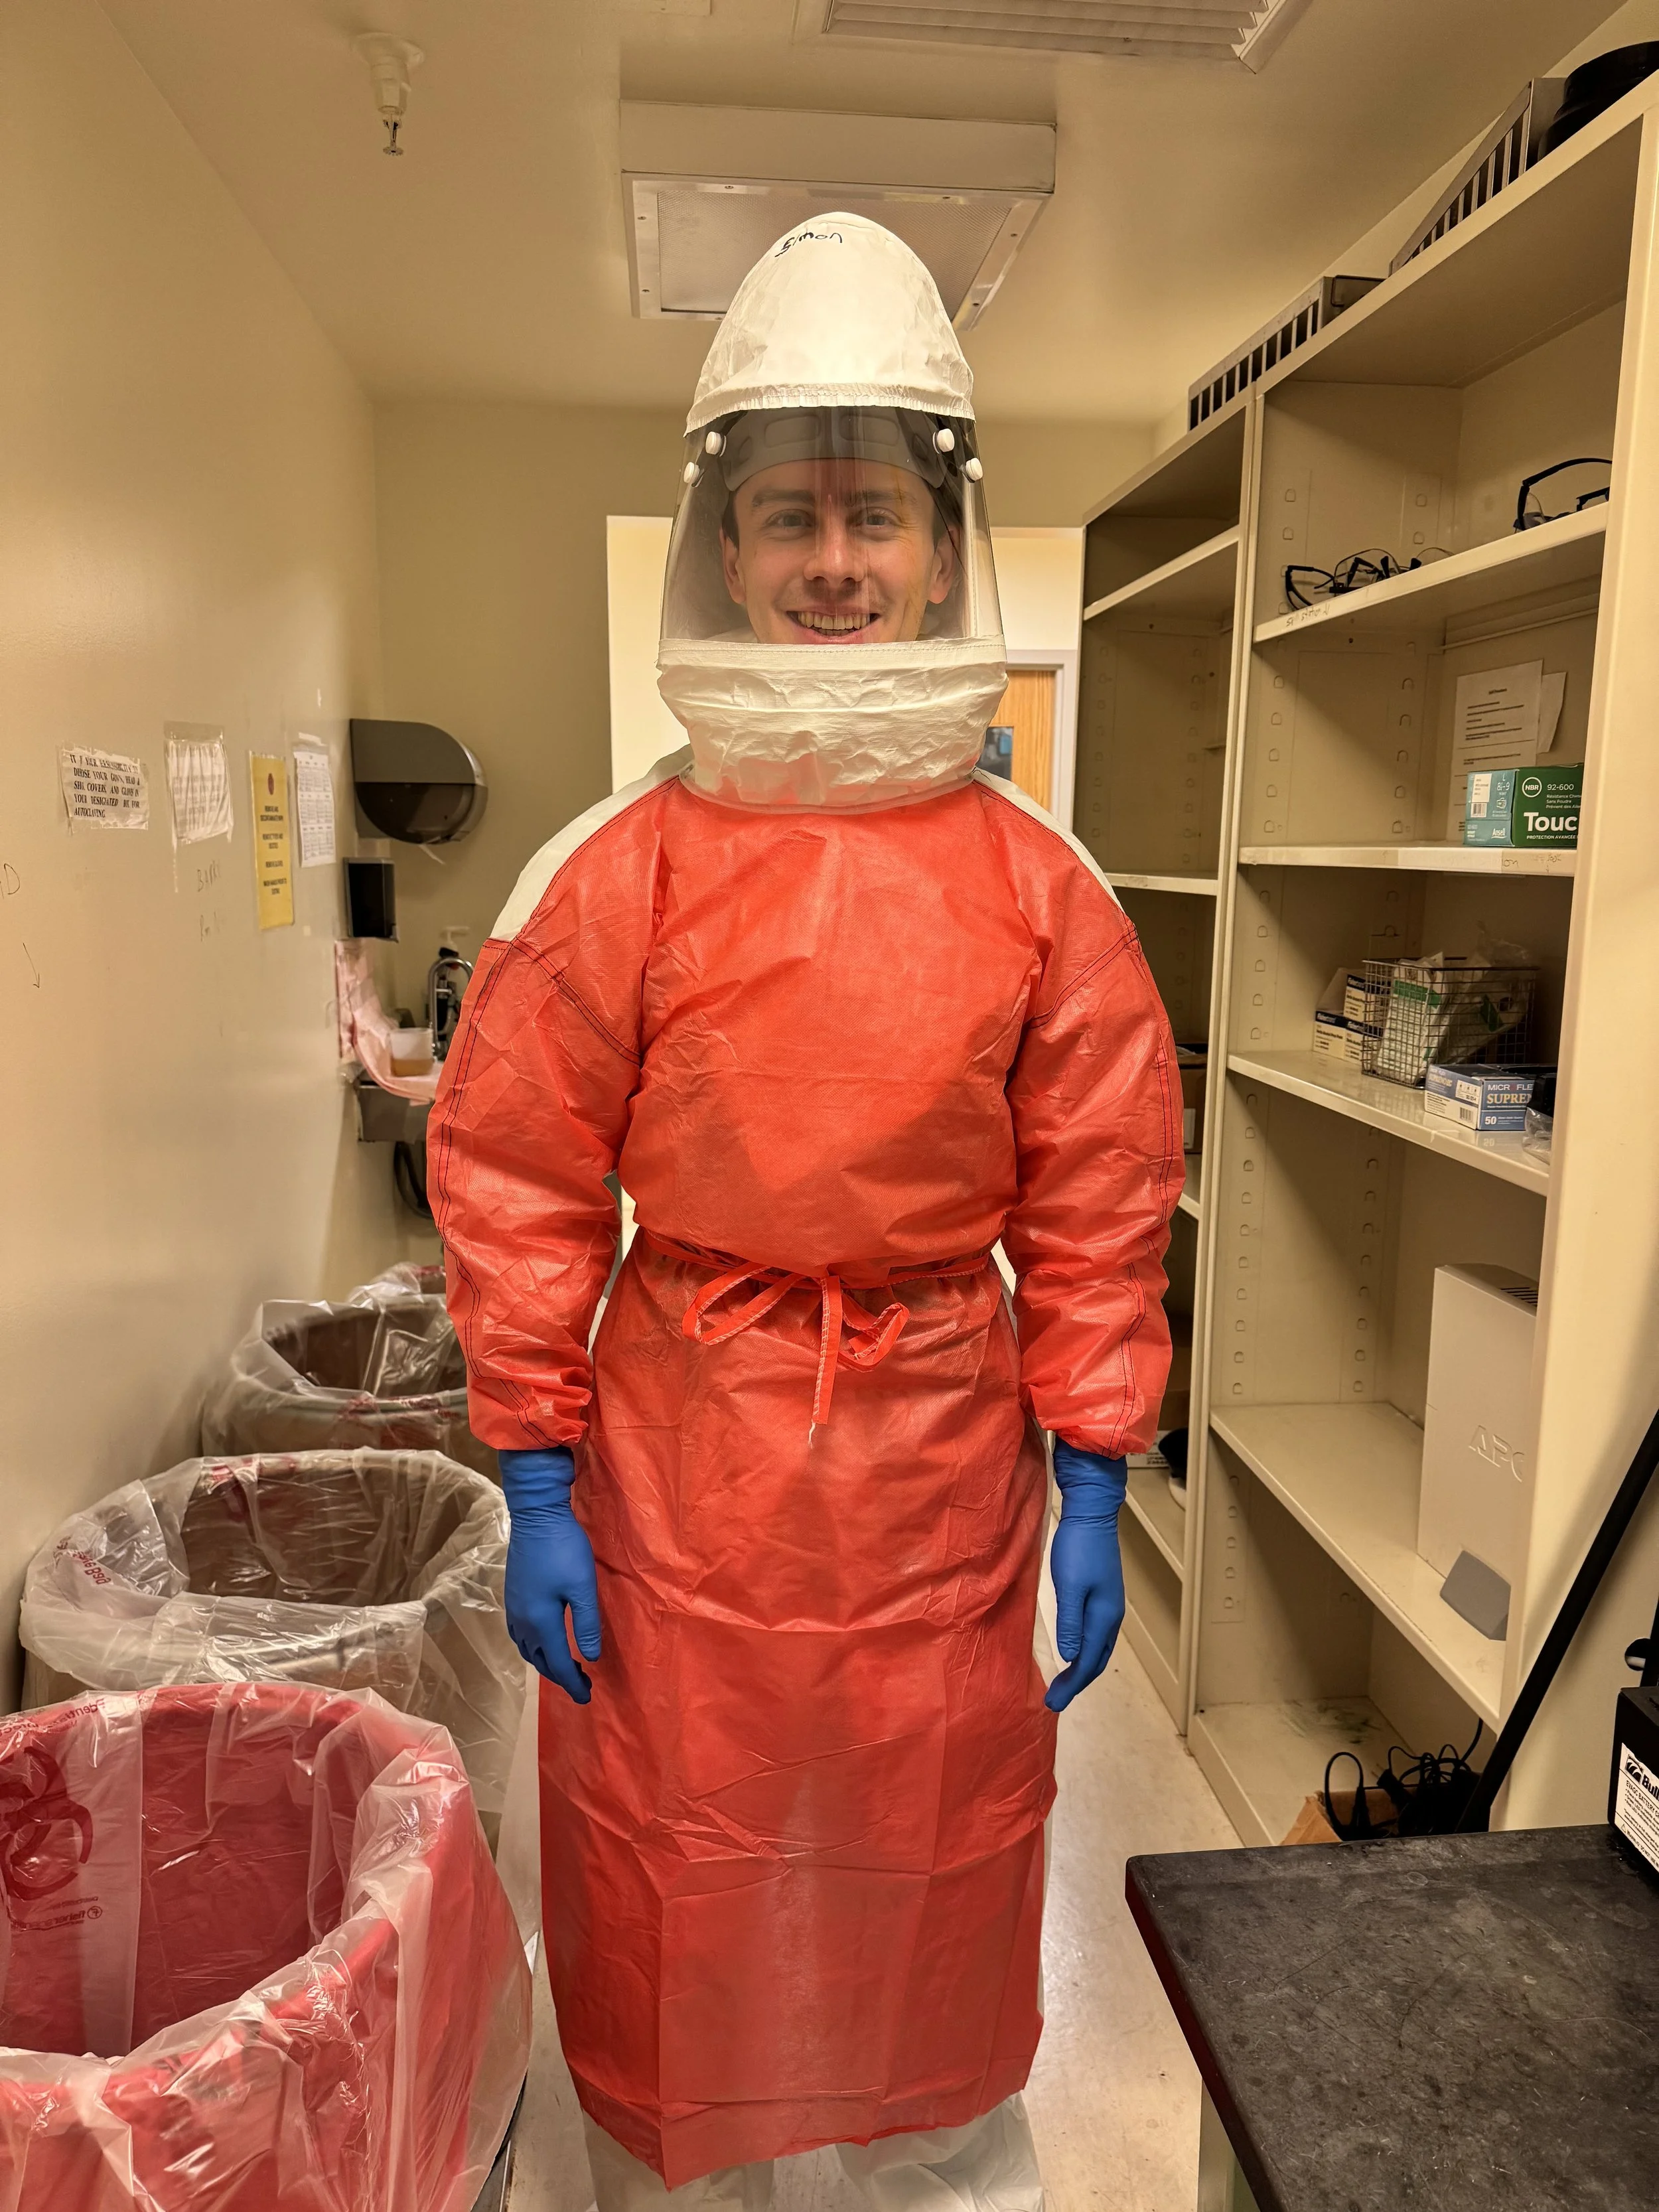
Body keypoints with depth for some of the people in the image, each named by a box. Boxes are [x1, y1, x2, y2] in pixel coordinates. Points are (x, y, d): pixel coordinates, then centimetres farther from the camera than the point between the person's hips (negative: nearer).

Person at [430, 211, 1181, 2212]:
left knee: (938, 1899, 20)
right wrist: (536, 1489, -4)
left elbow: (1096, 1211, 1)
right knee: (673, 1916, 16)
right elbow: (519, 1195, -3)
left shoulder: (1038, 887, -2)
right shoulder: (616, 873, -5)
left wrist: (1093, 1485, 0)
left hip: (945, 1458, 1)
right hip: (680, 1461, 0)